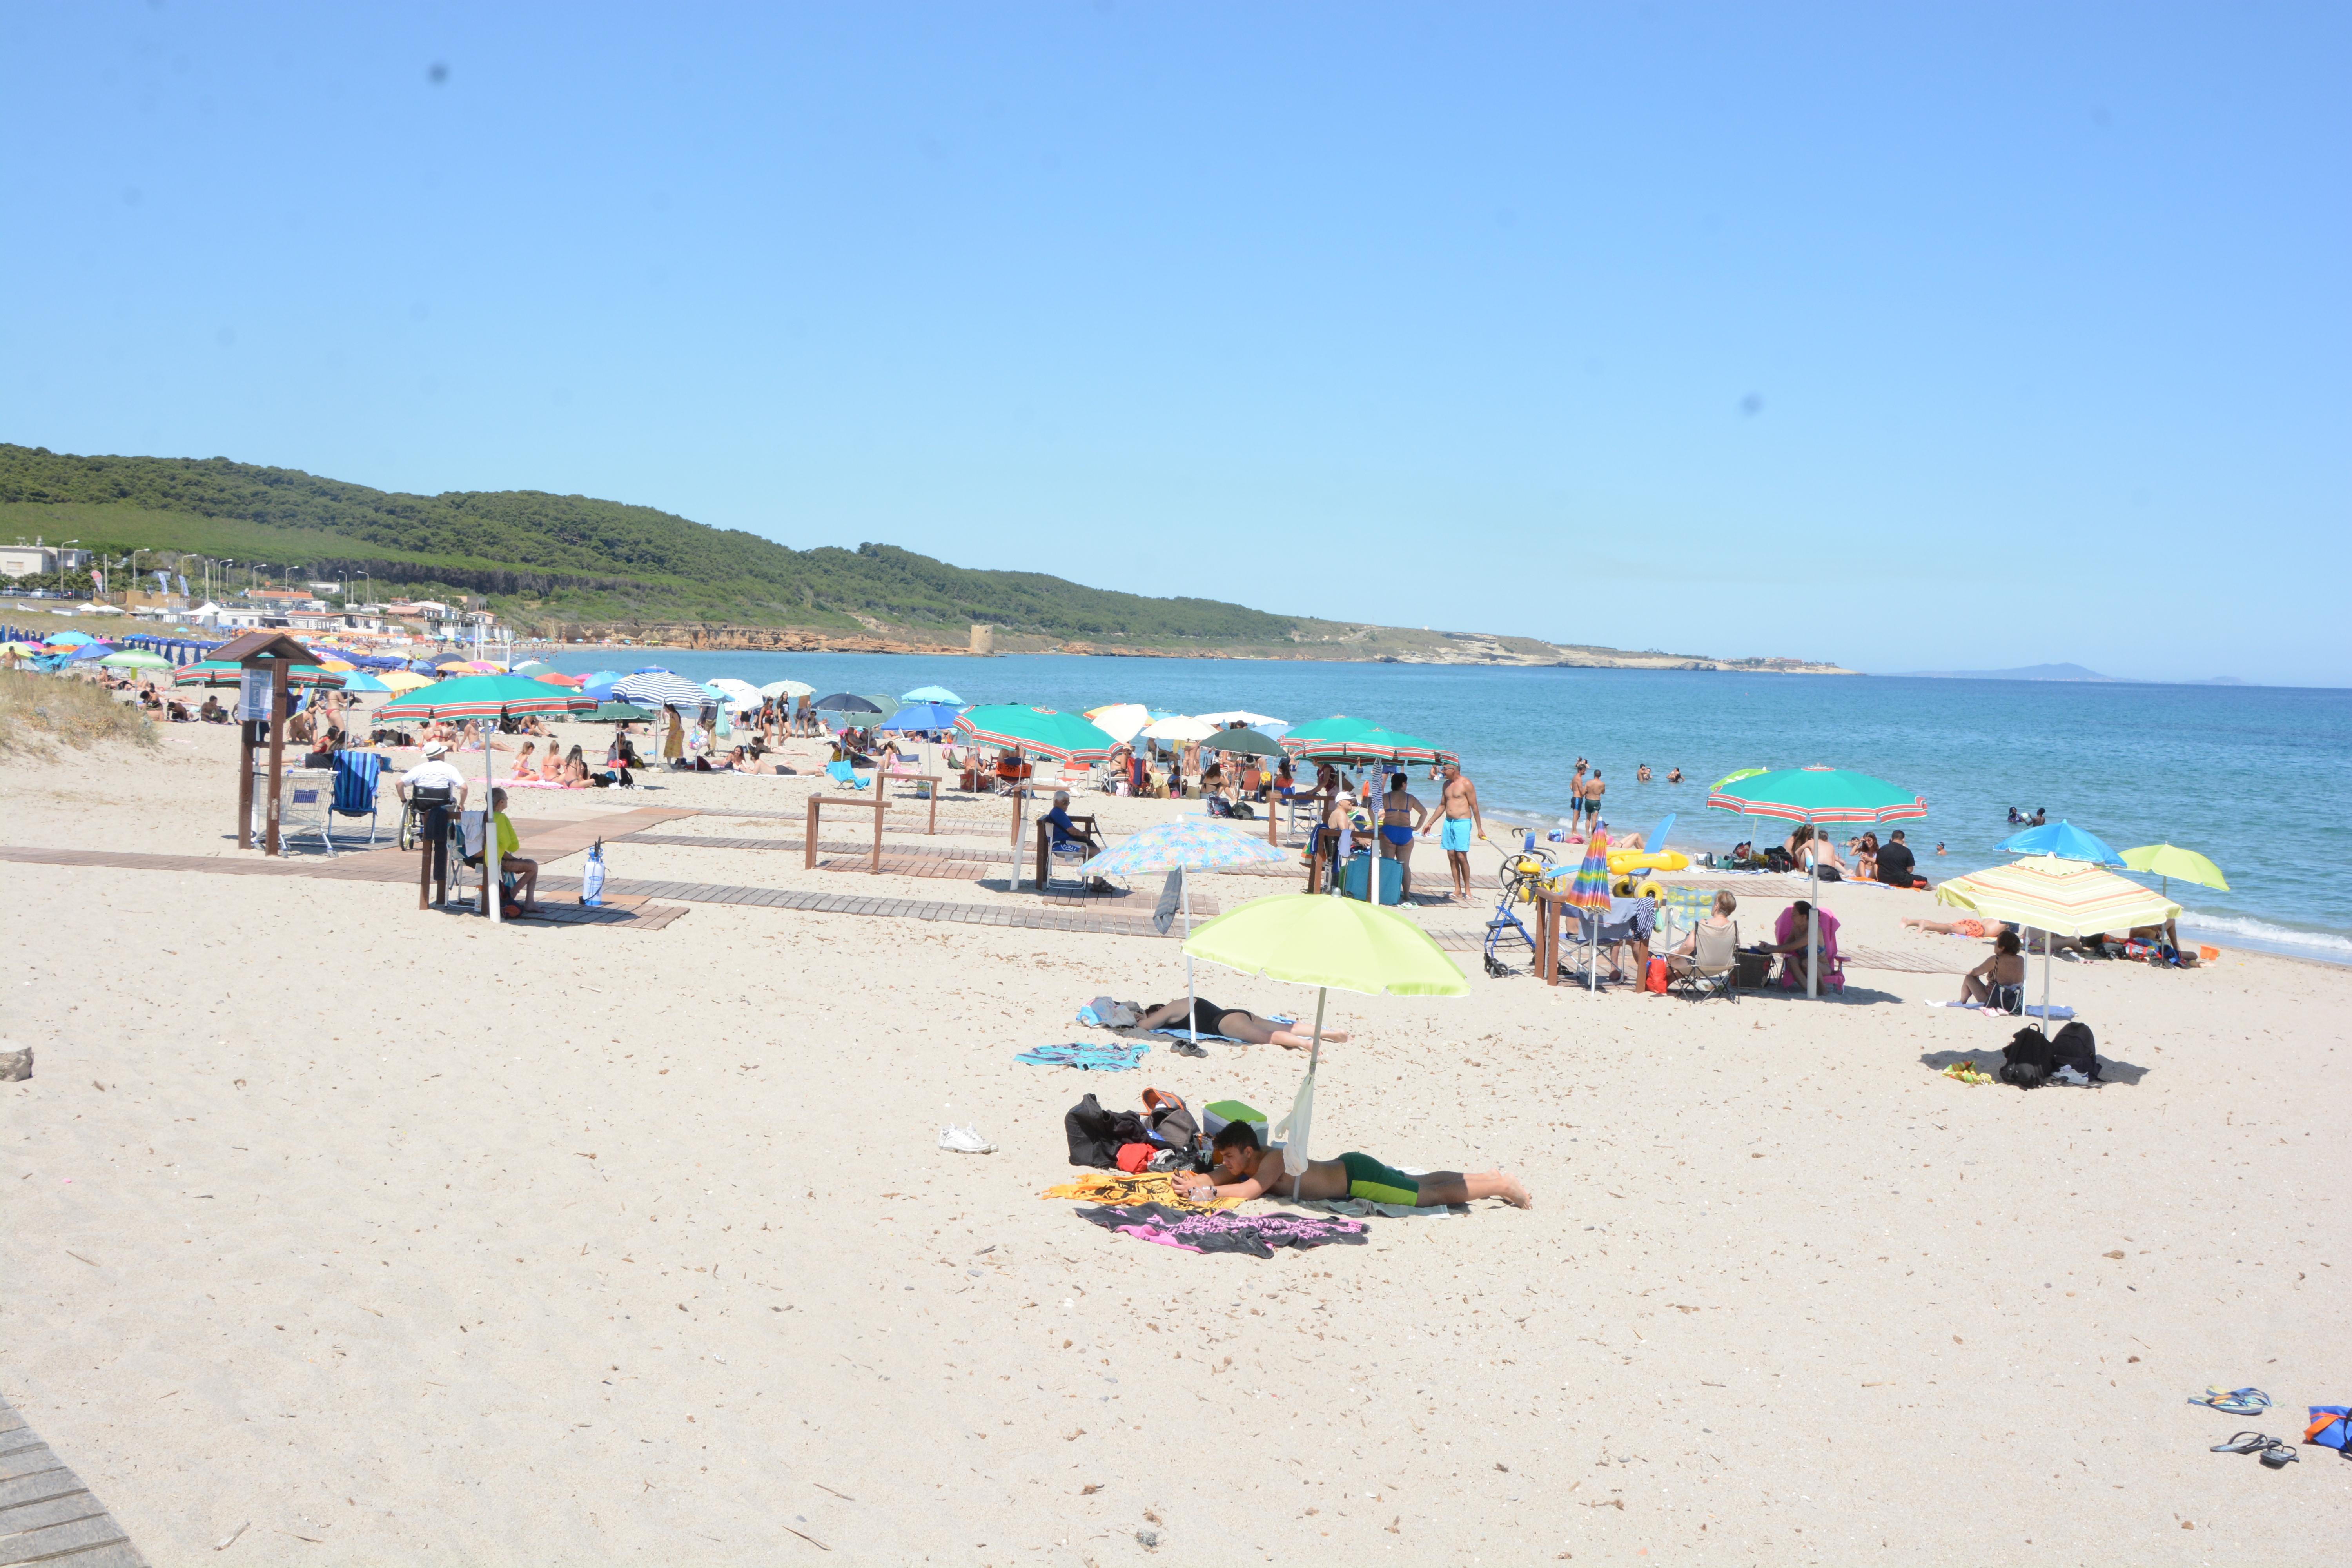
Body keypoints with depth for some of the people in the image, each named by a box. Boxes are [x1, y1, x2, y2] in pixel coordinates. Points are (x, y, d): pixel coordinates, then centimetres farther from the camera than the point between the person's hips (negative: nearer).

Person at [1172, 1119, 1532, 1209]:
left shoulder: (1272, 1161, -26)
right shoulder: (1245, 1162, -1)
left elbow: (1249, 1190, -41)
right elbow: (1217, 1177, 2)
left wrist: (1207, 1191, -38)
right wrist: (1194, 1181, -19)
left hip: (1359, 1177, -9)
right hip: (1349, 1168, 9)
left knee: (1434, 1195, -2)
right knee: (1423, 1183, 21)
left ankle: (1502, 1185, 8)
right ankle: (1489, 1178, 32)